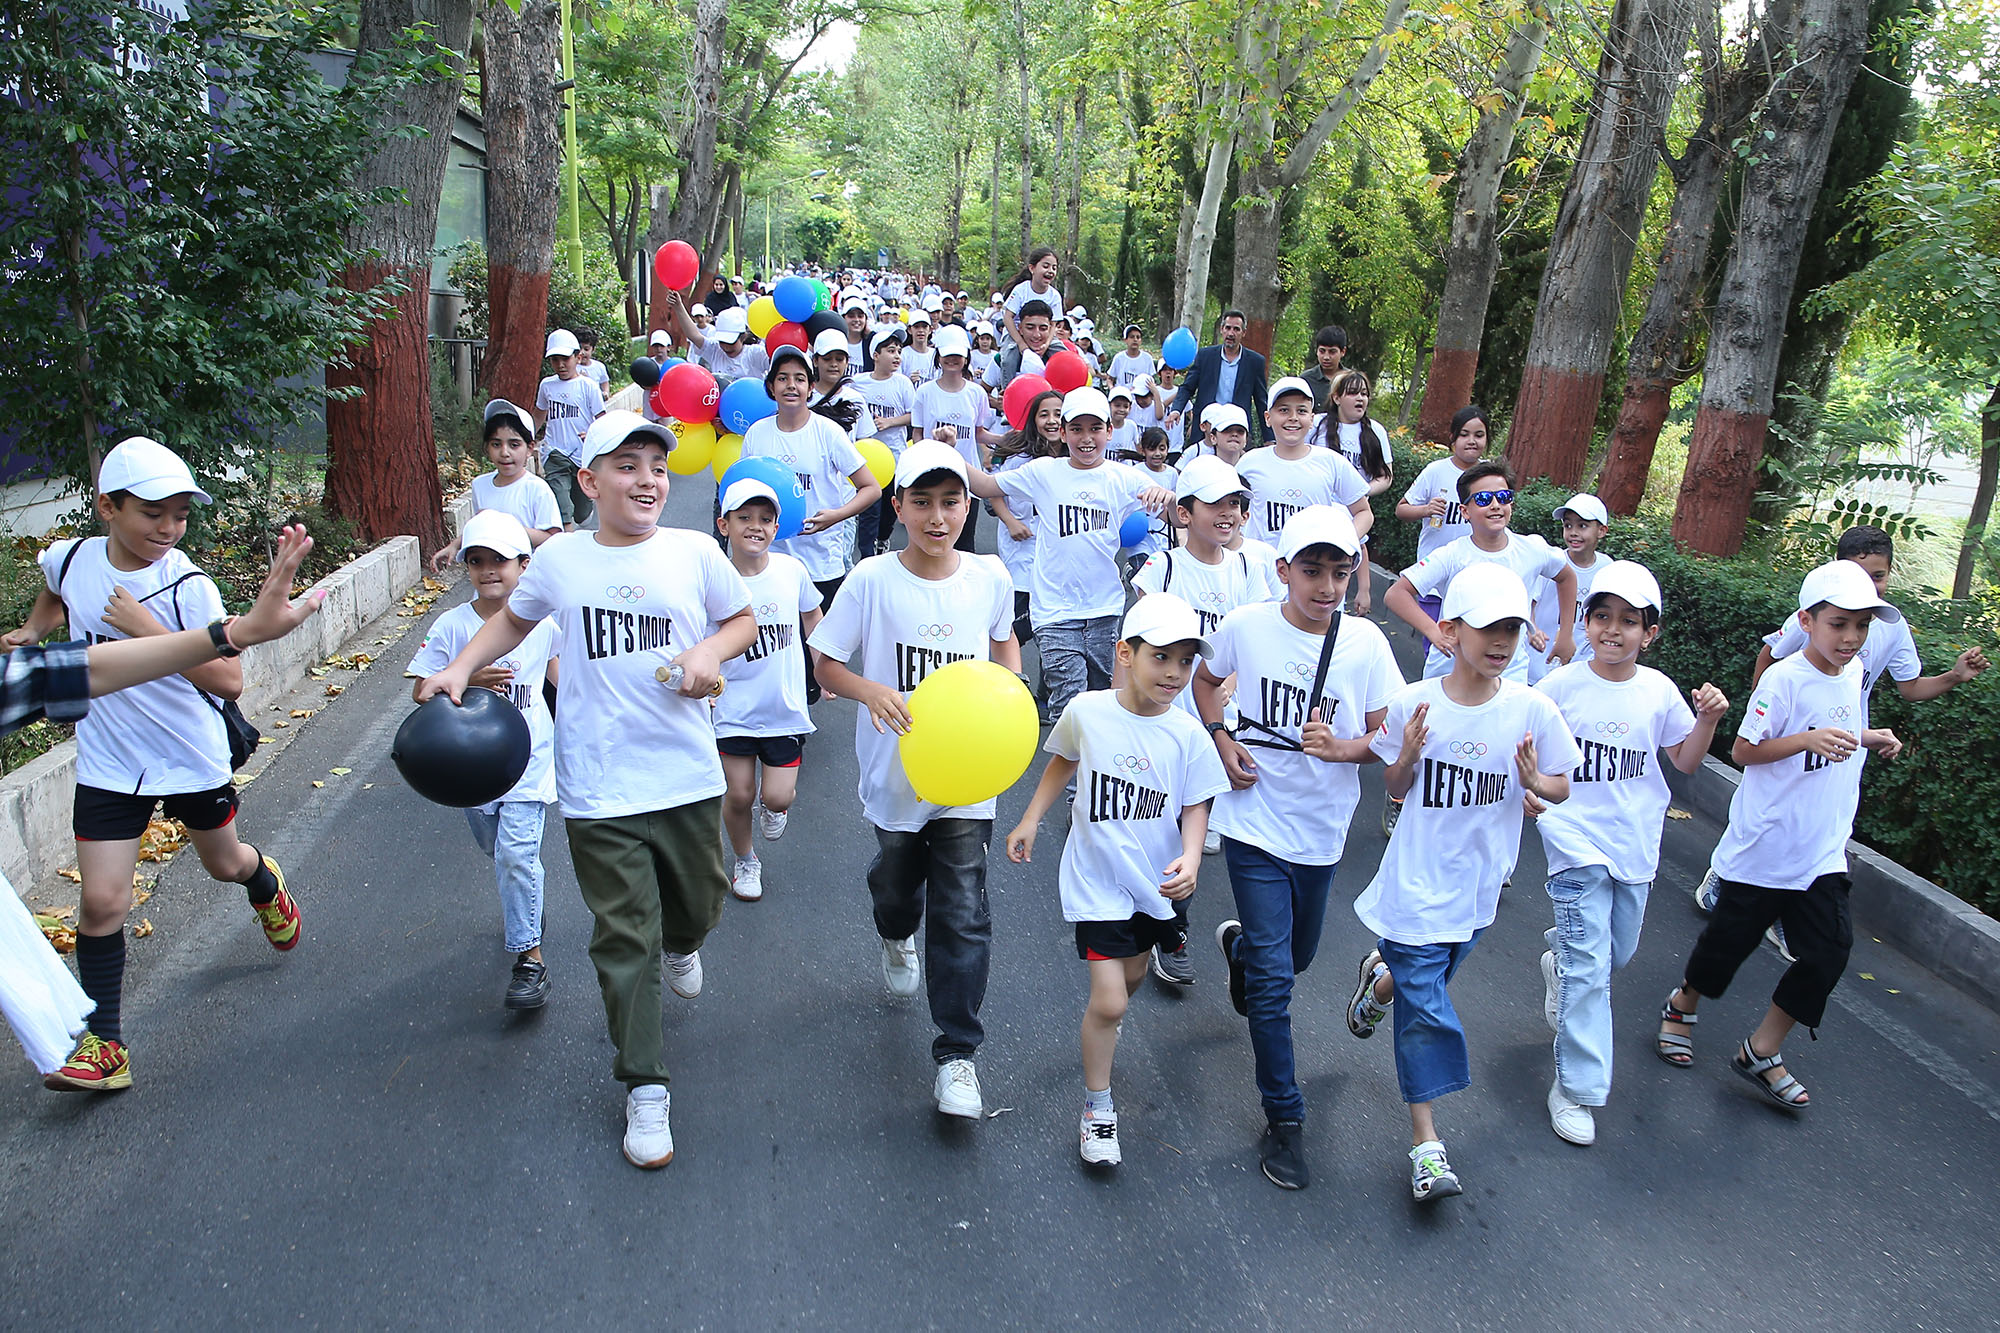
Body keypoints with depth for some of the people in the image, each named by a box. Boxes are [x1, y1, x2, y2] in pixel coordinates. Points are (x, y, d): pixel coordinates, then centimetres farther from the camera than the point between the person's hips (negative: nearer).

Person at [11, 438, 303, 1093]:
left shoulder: (189, 586, -19)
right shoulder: (71, 560, -6)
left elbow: (229, 679, -26)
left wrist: (150, 631, -31)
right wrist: (31, 633, 5)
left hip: (192, 756, -2)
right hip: (107, 763, 2)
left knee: (223, 862, 21)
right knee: (101, 901, -5)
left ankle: (265, 883, 59)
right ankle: (103, 1044, 5)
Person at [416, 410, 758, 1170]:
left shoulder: (693, 551, 0)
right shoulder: (560, 558, 2)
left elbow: (743, 619, 12)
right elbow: (514, 619, 20)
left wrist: (712, 652, -8)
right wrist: (459, 669, 9)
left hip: (688, 777, 1)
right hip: (598, 789, -1)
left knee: (698, 905, 18)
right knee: (624, 940, 1)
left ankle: (682, 944, 57)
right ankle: (643, 1087, 14)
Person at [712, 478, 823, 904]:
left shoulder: (792, 570, -8)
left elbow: (812, 618, 12)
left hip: (785, 708, 1)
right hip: (734, 709, -1)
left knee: (776, 797, -4)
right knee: (739, 795, 7)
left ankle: (772, 806, 36)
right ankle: (745, 861, 37)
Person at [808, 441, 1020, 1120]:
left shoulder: (990, 576, -4)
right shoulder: (872, 580, -12)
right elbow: (827, 664, -6)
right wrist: (872, 691, -26)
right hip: (895, 772, 0)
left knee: (962, 915, -4)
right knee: (897, 880, 23)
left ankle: (957, 1056, 6)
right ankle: (897, 938, 60)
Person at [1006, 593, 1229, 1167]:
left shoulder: (1187, 734, -13)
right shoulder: (1087, 712, -14)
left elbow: (1195, 806, -6)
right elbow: (1063, 762, 6)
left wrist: (1190, 859, -24)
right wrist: (1030, 820, 5)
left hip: (1157, 880, 3)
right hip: (1098, 879, -3)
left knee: (1132, 975, 24)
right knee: (1108, 1001, -8)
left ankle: (1104, 1024, 59)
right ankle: (1097, 1107, 12)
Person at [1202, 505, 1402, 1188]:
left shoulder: (1365, 641, -9)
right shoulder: (1247, 625, -10)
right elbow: (1206, 679, 10)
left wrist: (1341, 748, -25)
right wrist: (1223, 742, -6)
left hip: (1322, 830, 3)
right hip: (1255, 823, -3)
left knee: (1296, 956, 22)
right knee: (1274, 978, -6)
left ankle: (1238, 944, 58)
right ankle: (1284, 1120, 8)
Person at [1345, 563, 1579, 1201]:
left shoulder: (1532, 709, -9)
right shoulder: (1412, 704, -11)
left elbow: (1561, 788, 3)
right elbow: (1397, 788, 1)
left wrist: (1536, 781, -19)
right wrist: (1408, 754, -19)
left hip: (1478, 881, 3)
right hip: (1417, 880, -2)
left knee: (1429, 978, 19)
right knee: (1424, 1007, 0)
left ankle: (1384, 973, 55)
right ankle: (1426, 1143, 11)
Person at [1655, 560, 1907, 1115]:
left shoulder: (1853, 673, 5)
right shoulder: (1784, 679, -17)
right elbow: (1744, 751, -16)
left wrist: (1871, 740, 4)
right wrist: (1808, 739, -27)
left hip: (1822, 851, 6)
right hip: (1764, 845, -6)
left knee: (1828, 951, -2)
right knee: (1730, 939, 8)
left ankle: (1761, 1052, 13)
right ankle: (1681, 1005, 36)